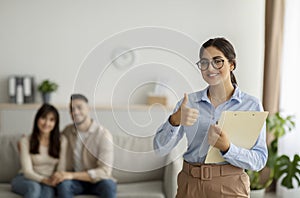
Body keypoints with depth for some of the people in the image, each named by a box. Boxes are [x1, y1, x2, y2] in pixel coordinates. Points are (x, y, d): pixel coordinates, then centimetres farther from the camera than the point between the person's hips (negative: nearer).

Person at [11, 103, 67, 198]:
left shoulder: (61, 141, 0)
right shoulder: (26, 141, -6)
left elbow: (61, 169, -2)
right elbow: (28, 171, -13)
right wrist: (44, 180, -30)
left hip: (48, 182, 1)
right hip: (26, 179, -1)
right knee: (34, 187, -37)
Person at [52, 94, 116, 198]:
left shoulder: (103, 134, -14)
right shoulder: (67, 131, -1)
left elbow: (105, 171, -21)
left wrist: (72, 175, -28)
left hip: (96, 181, -2)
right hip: (76, 181, 3)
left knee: (108, 184, -36)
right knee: (63, 184, -32)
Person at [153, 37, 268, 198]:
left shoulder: (251, 105, -4)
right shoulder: (189, 102, 1)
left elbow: (259, 160, -9)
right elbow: (160, 148, -5)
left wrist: (226, 148, -25)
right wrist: (174, 121, -23)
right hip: (190, 185, 2)